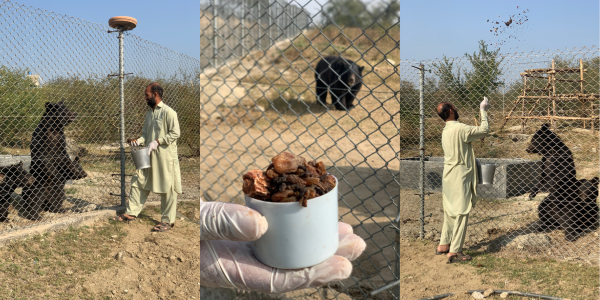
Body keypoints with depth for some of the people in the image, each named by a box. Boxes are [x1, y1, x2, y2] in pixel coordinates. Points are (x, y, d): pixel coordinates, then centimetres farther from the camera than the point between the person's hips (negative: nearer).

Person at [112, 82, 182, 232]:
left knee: (167, 189, 1)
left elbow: (175, 133, -16)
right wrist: (138, 140, 0)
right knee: (138, 182, 8)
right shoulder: (149, 113, 14)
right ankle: (131, 213, 19)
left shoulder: (168, 112, -12)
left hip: (165, 157, -8)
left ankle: (168, 220, 10)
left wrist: (157, 142, -20)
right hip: (149, 156, 8)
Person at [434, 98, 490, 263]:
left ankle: (443, 245, 23)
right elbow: (484, 130, -11)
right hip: (460, 176, -9)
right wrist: (483, 111, -1)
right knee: (461, 213, -5)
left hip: (449, 176, 9)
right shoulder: (460, 128, -18)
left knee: (450, 212, 16)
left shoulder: (446, 130, 10)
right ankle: (455, 251, -3)